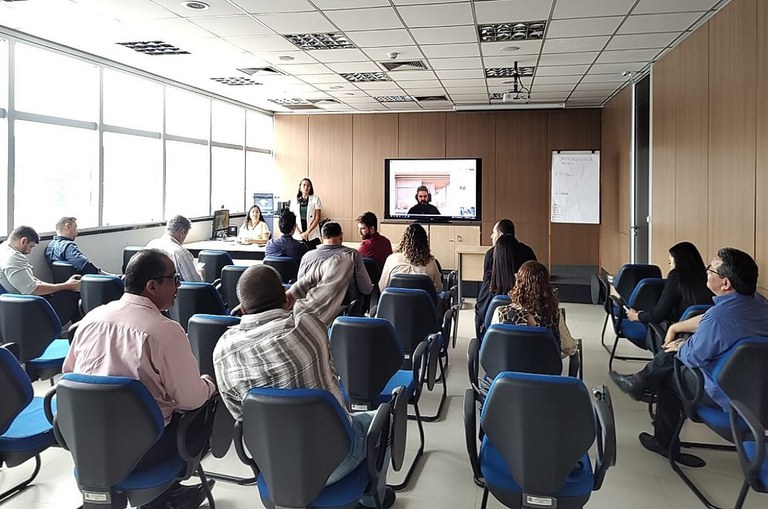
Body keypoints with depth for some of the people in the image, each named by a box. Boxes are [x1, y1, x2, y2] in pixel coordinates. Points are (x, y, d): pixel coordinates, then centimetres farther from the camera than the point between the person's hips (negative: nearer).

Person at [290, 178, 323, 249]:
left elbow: (318, 218, -2)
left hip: (312, 236, -2)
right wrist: (299, 233, -7)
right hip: (298, 237, 2)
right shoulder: (295, 200, 10)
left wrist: (307, 232, -9)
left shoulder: (315, 199, 3)